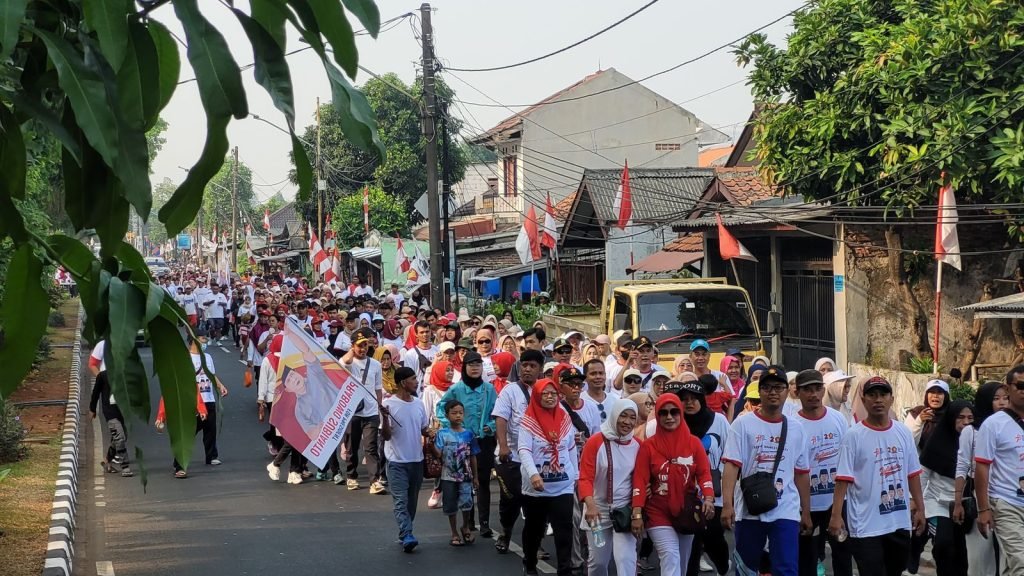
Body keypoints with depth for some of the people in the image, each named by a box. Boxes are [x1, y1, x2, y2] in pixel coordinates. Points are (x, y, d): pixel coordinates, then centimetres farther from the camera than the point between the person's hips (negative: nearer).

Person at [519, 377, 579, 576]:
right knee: (534, 529, 14)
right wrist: (533, 474, -32)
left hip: (563, 486, 2)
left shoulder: (565, 419, 5)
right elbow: (524, 451, -18)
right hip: (535, 488, -2)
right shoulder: (528, 421, -7)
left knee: (564, 531, -7)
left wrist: (576, 475, 17)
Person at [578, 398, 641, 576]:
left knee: (626, 558, -13)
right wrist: (590, 505, -28)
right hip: (598, 509, -1)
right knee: (598, 560, 11)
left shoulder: (638, 446, 1)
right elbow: (585, 478, -12)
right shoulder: (595, 442, -9)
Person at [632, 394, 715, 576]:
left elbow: (704, 472, -4)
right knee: (670, 558, -16)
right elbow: (640, 480, -7)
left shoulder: (694, 443, 2)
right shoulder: (648, 446, -4)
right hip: (658, 512, -3)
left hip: (687, 511, 3)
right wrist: (637, 513, -15)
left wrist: (708, 498, -22)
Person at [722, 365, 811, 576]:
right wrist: (727, 504, -19)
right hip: (749, 511, -1)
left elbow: (801, 474, 13)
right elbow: (731, 466, -9)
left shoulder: (795, 428, 8)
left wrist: (806, 511, 13)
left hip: (786, 512, 1)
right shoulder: (743, 424, -1)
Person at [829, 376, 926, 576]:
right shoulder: (854, 435, -9)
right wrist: (836, 515, -18)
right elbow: (843, 478, -12)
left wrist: (919, 508, 10)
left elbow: (912, 474, 12)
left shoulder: (903, 432, 6)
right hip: (866, 525, -5)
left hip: (900, 522, 5)